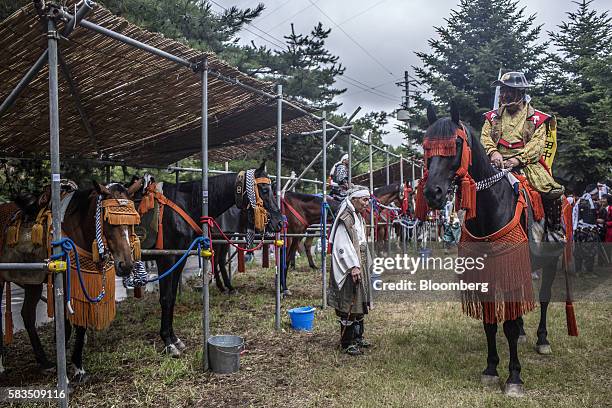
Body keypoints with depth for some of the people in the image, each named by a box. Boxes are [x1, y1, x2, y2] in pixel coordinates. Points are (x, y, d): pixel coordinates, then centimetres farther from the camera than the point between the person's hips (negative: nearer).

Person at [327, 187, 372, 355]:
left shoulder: (359, 218, 15)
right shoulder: (345, 219, -15)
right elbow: (342, 245, -21)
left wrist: (365, 265, 19)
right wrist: (353, 266, -24)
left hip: (360, 267, 10)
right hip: (349, 269, -10)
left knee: (360, 303, 17)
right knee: (349, 304, -4)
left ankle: (357, 337, 29)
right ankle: (347, 343, 5)